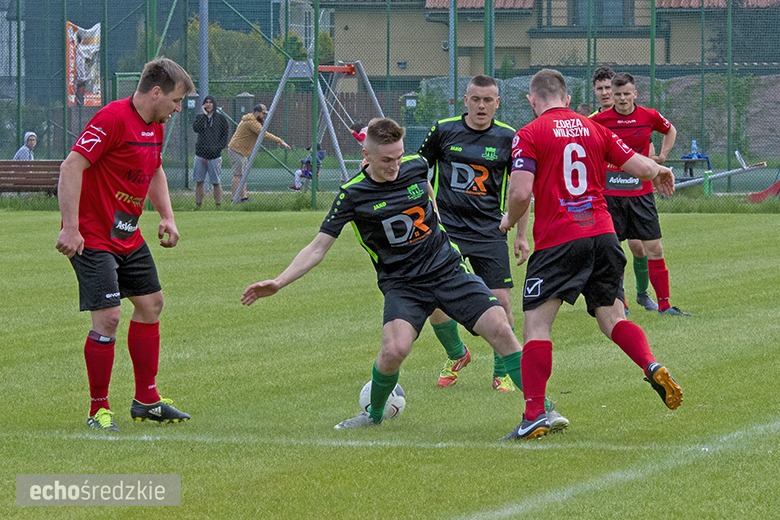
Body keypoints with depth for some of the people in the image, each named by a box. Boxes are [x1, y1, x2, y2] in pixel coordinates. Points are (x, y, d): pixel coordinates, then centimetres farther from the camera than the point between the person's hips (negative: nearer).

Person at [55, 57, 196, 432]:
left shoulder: (155, 126, 9)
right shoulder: (113, 119, -21)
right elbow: (71, 167, -24)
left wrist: (167, 216, 14)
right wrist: (70, 228, -27)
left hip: (128, 236, 10)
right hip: (92, 237, -10)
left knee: (151, 304, 13)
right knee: (108, 317, -13)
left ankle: (146, 400, 23)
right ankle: (98, 410, -1)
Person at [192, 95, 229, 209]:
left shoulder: (221, 118, 5)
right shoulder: (199, 117, 11)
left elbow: (225, 136, 6)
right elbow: (196, 128, -9)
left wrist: (218, 147, -8)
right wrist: (204, 115, -9)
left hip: (214, 156, -2)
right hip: (200, 154, 2)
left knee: (216, 182, -1)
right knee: (199, 181, 4)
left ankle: (218, 206, 4)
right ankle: (198, 205, 10)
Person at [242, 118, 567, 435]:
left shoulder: (416, 167, -2)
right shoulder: (353, 195, -10)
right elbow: (318, 247, -7)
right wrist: (279, 283, -16)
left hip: (448, 270, 3)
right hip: (402, 284, -3)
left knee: (499, 328, -15)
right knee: (394, 349, -27)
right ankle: (374, 413, 3)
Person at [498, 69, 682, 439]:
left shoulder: (529, 135, -3)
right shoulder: (594, 129, 12)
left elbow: (521, 192, -12)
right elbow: (639, 165, 13)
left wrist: (510, 222, 9)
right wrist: (659, 171, 37)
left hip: (557, 241, -5)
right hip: (602, 234, 5)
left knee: (536, 326, -2)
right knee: (611, 317, 16)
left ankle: (534, 415, -12)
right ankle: (652, 366, -11)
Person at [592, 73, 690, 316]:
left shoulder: (649, 117, -1)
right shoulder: (600, 120, -5)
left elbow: (670, 130, 21)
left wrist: (662, 156, 9)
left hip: (641, 193, 1)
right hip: (610, 193, -1)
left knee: (654, 249, -3)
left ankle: (664, 305, 2)